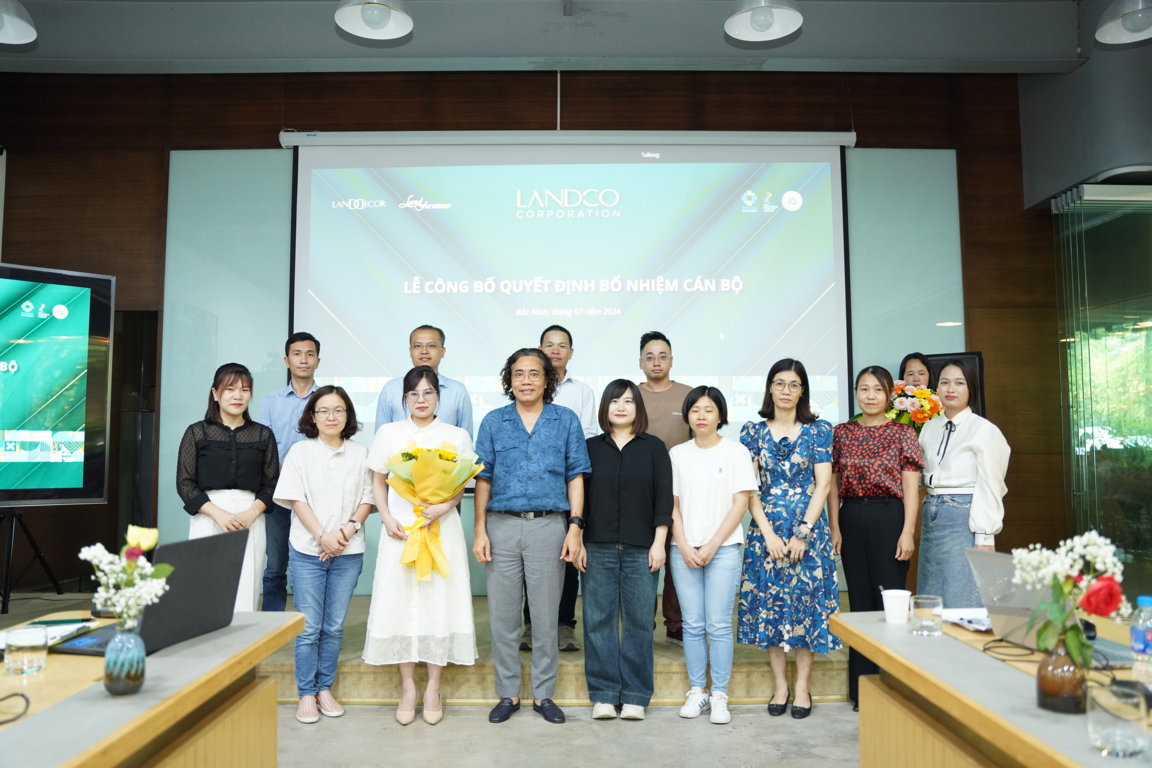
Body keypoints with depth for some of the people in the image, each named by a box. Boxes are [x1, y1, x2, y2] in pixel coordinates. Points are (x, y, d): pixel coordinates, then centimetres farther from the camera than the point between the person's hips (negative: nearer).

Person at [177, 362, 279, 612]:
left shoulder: (263, 435, 10)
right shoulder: (197, 433, 7)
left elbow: (271, 484, 9)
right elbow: (184, 483, 2)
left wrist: (251, 513, -9)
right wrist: (218, 513, -10)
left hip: (250, 519, 1)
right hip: (208, 519, -1)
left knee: (245, 596, -4)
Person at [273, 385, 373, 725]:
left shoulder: (360, 454, 7)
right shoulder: (300, 452, 2)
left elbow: (368, 498, 5)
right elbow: (296, 499, -4)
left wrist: (347, 530, -10)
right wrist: (322, 537, -12)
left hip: (348, 552, 2)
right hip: (307, 550, -2)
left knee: (335, 626, 8)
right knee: (309, 627, 2)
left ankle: (325, 688, 22)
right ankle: (306, 694, 14)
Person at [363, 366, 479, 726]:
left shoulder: (457, 436, 6)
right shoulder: (388, 433, 8)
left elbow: (461, 485, 5)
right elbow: (378, 482, 10)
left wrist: (443, 507, -14)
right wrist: (387, 518, -5)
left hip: (442, 530, 0)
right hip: (400, 530, 1)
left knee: (439, 603, 0)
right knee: (400, 604, 2)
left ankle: (433, 689, 13)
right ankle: (407, 688, 15)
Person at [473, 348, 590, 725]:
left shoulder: (566, 420, 6)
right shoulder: (493, 422, 8)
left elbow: (575, 477, 4)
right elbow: (483, 480, 7)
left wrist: (575, 526, -4)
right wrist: (480, 531, 0)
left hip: (549, 525, -1)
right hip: (502, 525, 1)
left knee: (546, 614, 6)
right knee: (503, 614, 7)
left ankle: (543, 694, 21)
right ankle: (507, 694, 21)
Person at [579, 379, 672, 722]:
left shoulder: (654, 447, 6)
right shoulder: (591, 447, 8)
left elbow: (664, 497, 2)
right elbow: (579, 496, 7)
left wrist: (659, 543, -4)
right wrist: (577, 542, 1)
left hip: (641, 549, -1)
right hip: (598, 548, 1)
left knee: (638, 621, 3)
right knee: (598, 620, 3)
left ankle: (635, 696, 14)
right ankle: (603, 695, 13)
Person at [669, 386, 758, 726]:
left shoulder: (736, 451, 1)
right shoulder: (677, 454, 8)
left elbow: (741, 503, -3)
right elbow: (672, 504, 7)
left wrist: (712, 546, -9)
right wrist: (683, 546, -4)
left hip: (723, 548, -2)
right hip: (684, 550, 2)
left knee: (719, 625, -3)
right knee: (692, 625, 5)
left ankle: (719, 696, 6)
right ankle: (696, 692, 16)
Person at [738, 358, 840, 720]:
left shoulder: (818, 430, 2)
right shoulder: (753, 431, 4)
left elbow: (822, 484, -3)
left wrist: (803, 533, -10)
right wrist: (769, 534, -8)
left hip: (809, 528, -1)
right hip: (767, 530, 1)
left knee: (806, 602, 2)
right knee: (769, 603, 4)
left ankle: (802, 686, 14)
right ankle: (780, 684, 16)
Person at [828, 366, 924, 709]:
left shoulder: (903, 432, 1)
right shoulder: (842, 432, 8)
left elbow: (911, 487, -3)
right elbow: (833, 484, 9)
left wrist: (908, 532, -10)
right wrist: (835, 528, 2)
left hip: (889, 517, -3)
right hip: (852, 520, 3)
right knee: (860, 600, 9)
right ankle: (862, 689, 19)